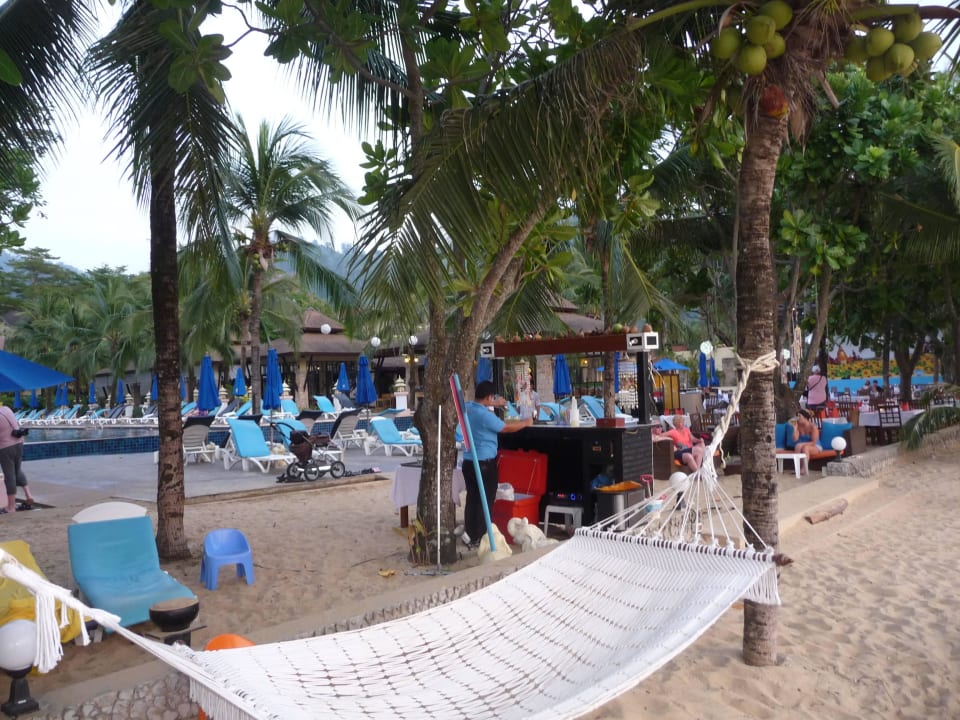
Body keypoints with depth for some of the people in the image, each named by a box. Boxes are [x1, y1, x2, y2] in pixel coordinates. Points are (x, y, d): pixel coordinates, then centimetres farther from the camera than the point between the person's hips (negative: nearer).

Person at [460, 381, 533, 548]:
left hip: (469, 462, 8)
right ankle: (479, 538, 7)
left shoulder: (467, 408, 4)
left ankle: (469, 536, 18)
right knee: (485, 501, 2)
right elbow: (507, 428, -11)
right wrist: (526, 422, 5)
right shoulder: (485, 415, -21)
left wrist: (493, 405, 36)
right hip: (484, 463, -8)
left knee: (472, 499, 13)